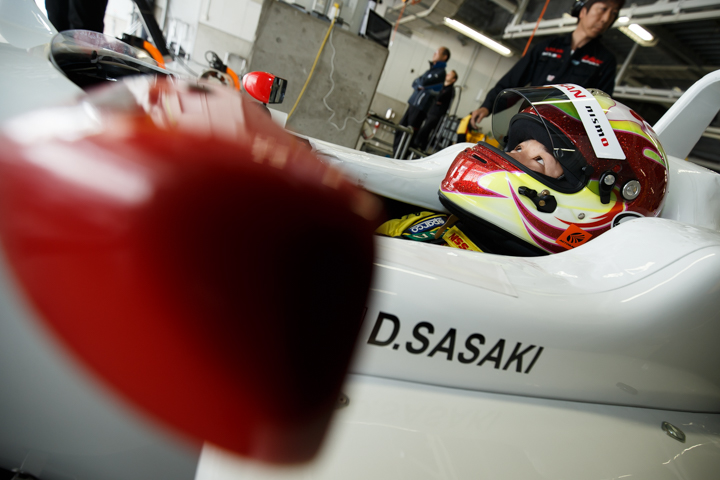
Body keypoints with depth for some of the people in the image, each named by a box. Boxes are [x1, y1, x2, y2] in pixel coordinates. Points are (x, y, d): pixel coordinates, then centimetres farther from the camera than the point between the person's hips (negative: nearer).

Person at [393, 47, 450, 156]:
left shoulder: (441, 72, -6)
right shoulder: (433, 69, 22)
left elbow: (424, 82, -18)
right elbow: (415, 82, 19)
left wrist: (418, 82, 1)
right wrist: (418, 86, -2)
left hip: (420, 107, -9)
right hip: (414, 103, 9)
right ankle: (395, 153, 16)